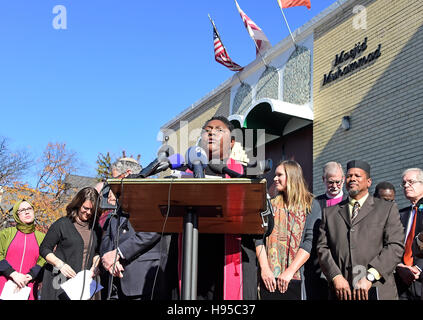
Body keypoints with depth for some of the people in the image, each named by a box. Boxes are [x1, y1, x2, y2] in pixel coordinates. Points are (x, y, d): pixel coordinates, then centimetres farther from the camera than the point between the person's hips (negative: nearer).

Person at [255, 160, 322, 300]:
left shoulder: (311, 205, 3)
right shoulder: (271, 205, 15)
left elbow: (310, 242, -7)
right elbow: (259, 238, 6)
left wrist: (289, 272, -14)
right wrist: (264, 269, -7)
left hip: (297, 278, -3)